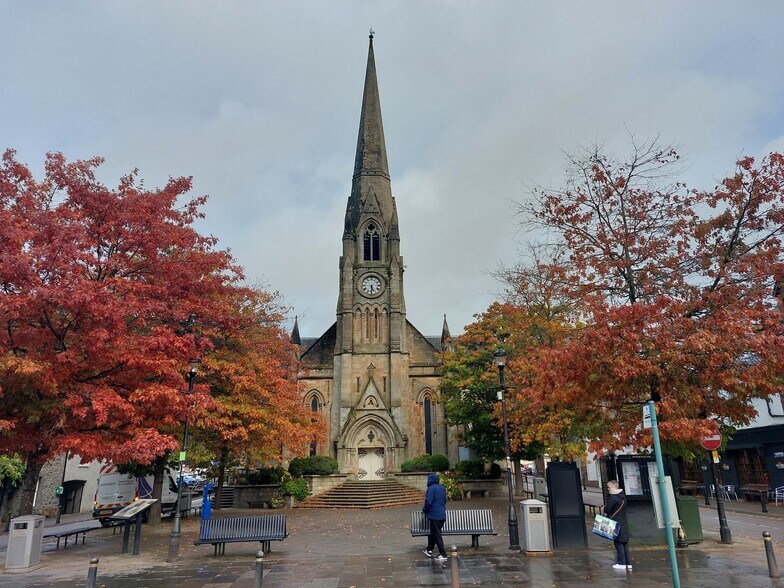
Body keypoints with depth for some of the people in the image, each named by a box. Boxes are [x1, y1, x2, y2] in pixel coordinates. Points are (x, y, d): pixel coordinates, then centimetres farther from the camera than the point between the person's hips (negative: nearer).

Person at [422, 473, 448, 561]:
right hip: (442, 515, 8)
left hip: (434, 515, -8)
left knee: (437, 535, -2)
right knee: (433, 532, 20)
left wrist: (424, 510, -4)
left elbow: (428, 502, -21)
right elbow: (445, 500, 18)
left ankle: (443, 554, -2)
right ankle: (429, 550, 31)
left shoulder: (431, 488, -16)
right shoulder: (442, 488, 10)